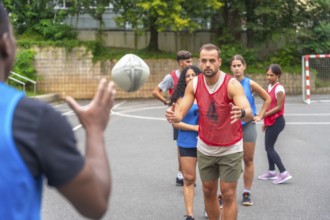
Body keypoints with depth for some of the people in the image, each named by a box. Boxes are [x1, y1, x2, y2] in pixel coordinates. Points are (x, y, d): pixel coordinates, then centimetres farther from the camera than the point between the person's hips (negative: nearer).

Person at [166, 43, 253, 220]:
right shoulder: (194, 85, -9)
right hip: (205, 148, 4)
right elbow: (180, 112, -13)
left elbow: (249, 114, -35)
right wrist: (174, 116, -37)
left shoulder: (232, 84, -22)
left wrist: (242, 113, -59)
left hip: (230, 149, -4)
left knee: (228, 194, -1)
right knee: (208, 191, 12)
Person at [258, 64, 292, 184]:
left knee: (269, 147, -6)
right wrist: (265, 121, 17)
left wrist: (263, 115, -18)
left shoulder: (279, 88, -17)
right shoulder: (270, 86, 10)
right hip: (270, 121, 9)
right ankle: (271, 172, 25)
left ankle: (284, 173, -5)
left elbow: (278, 107, -18)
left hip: (276, 121, -9)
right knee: (269, 147, 14)